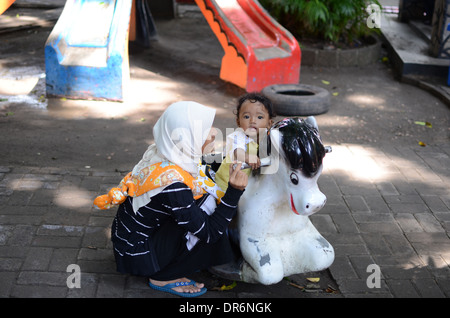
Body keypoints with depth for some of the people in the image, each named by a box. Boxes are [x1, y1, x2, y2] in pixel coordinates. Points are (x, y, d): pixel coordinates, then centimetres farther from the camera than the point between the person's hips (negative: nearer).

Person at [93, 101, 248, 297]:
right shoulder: (172, 182, -33)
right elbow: (209, 233, -24)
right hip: (137, 255, -8)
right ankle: (164, 278, -3)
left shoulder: (160, 153, -10)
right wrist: (235, 191, -32)